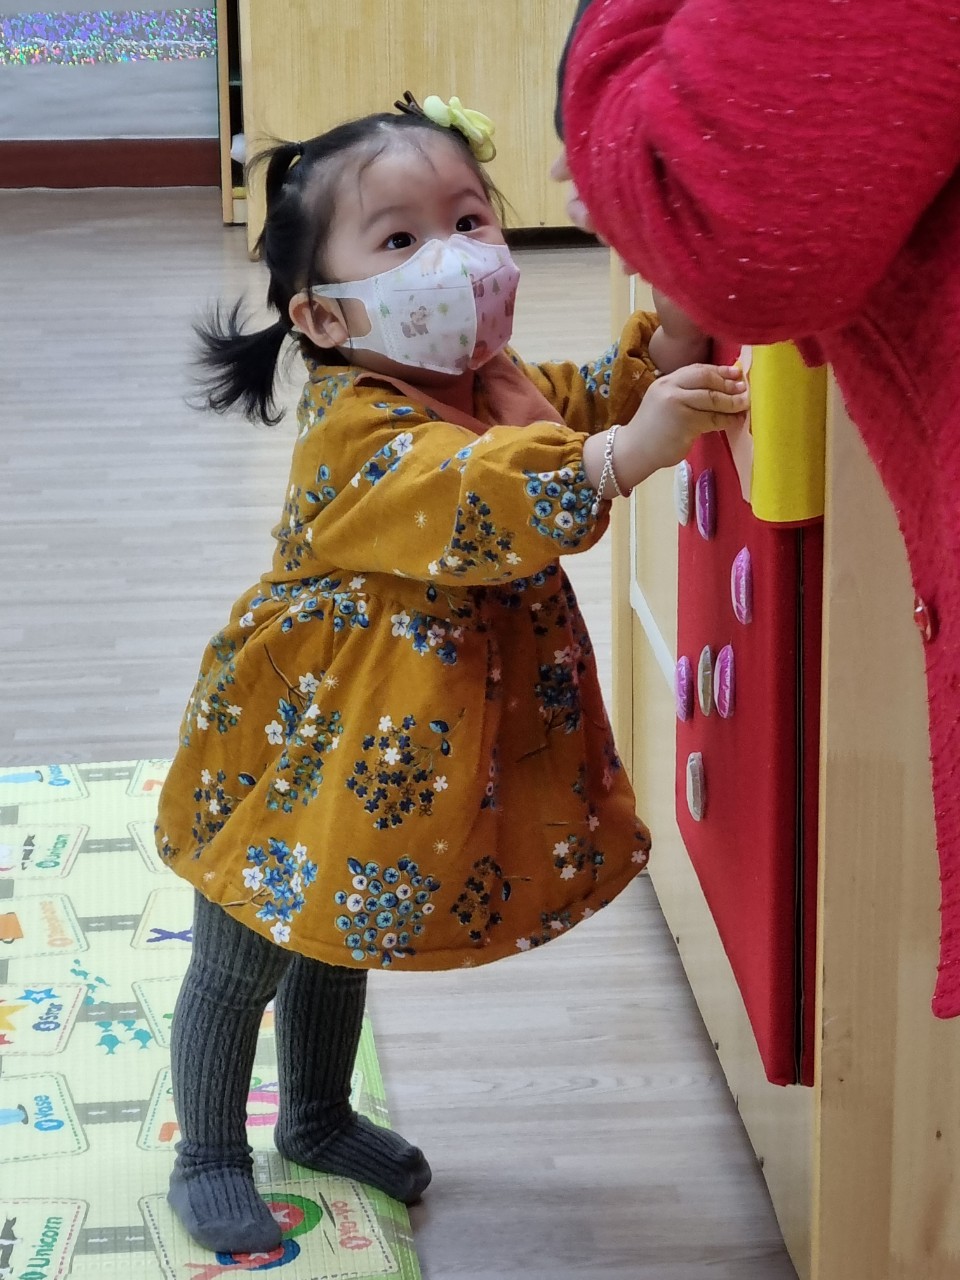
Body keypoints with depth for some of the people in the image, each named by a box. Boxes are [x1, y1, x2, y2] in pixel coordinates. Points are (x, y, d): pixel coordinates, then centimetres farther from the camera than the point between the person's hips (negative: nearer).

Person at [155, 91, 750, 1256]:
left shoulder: (495, 386, -4)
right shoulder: (363, 431, -32)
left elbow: (577, 403, 13)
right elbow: (476, 505, -48)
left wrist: (669, 337, -6)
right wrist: (623, 456, -61)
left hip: (399, 753, 8)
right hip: (303, 750, -8)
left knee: (337, 942, 28)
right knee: (239, 968, 11)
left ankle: (317, 1120, 49)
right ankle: (207, 1159, 31)